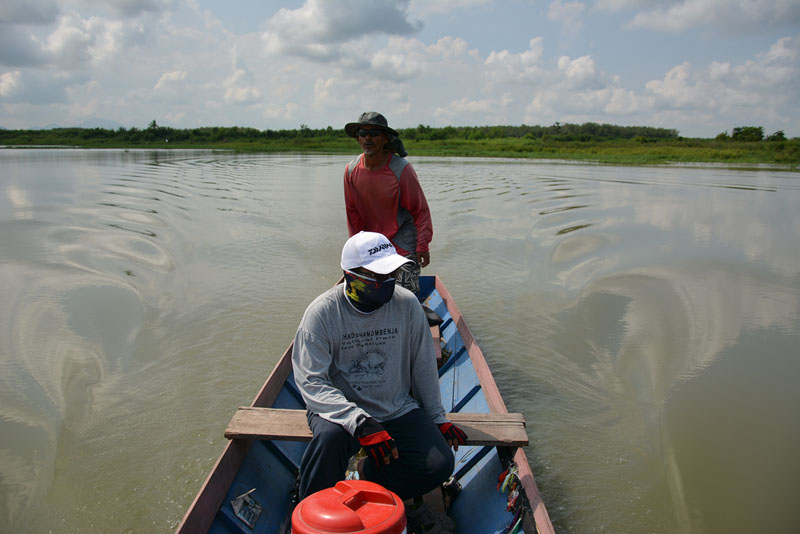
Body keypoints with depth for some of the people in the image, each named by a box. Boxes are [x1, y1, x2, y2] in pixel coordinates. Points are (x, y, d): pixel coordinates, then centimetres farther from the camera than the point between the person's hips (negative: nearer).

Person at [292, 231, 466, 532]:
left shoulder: (406, 304, -7)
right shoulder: (322, 313, -15)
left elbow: (423, 367, 5)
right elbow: (311, 383, -20)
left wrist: (437, 418, 11)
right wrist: (361, 423, -32)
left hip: (398, 408, 3)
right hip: (341, 408, -2)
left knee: (440, 464, -17)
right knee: (330, 437, -35)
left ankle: (372, 486, 6)